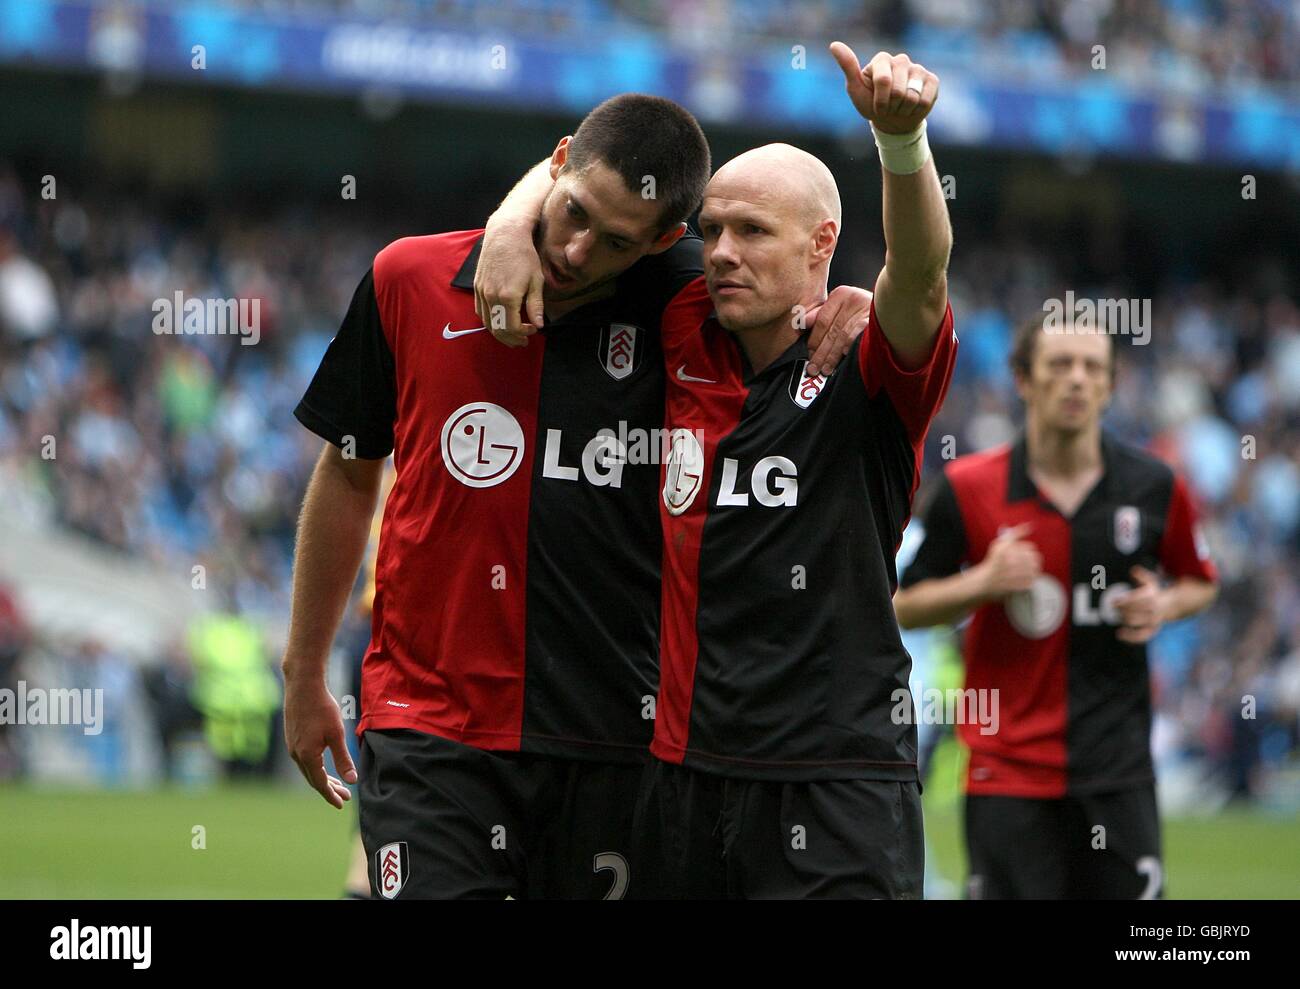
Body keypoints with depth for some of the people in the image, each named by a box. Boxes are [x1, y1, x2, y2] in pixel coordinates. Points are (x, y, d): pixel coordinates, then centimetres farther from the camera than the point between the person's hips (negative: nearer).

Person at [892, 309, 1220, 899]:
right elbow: (905, 606, 4)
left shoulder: (1156, 487, 2)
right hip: (1007, 770, -1)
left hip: (1118, 765, 1)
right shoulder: (967, 488, -2)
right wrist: (983, 583, -15)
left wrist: (1164, 606, -5)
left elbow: (1199, 582, 18)